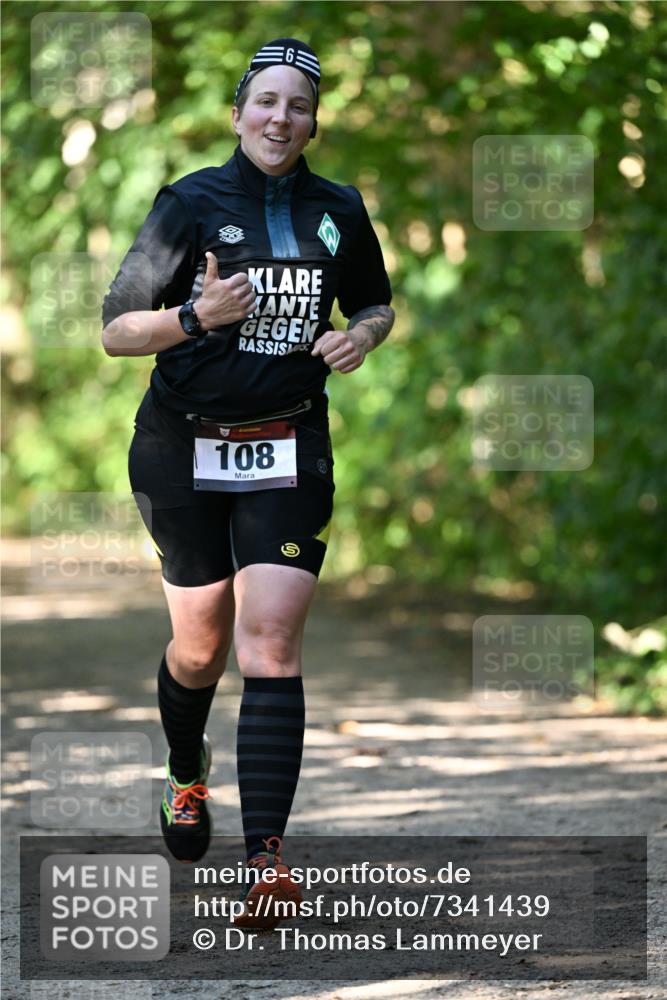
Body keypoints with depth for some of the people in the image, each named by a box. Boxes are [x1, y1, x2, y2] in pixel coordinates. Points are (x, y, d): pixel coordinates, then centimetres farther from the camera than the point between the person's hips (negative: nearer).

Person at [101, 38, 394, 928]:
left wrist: (362, 335, -1)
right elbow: (116, 331, -3)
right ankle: (187, 779, 41)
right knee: (200, 649, 9)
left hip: (288, 453, 1)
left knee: (271, 644, -12)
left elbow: (376, 302, 22)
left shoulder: (338, 212, 4)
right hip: (184, 449, -1)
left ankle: (266, 857, -19)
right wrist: (198, 315, -21)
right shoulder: (191, 204, -5)